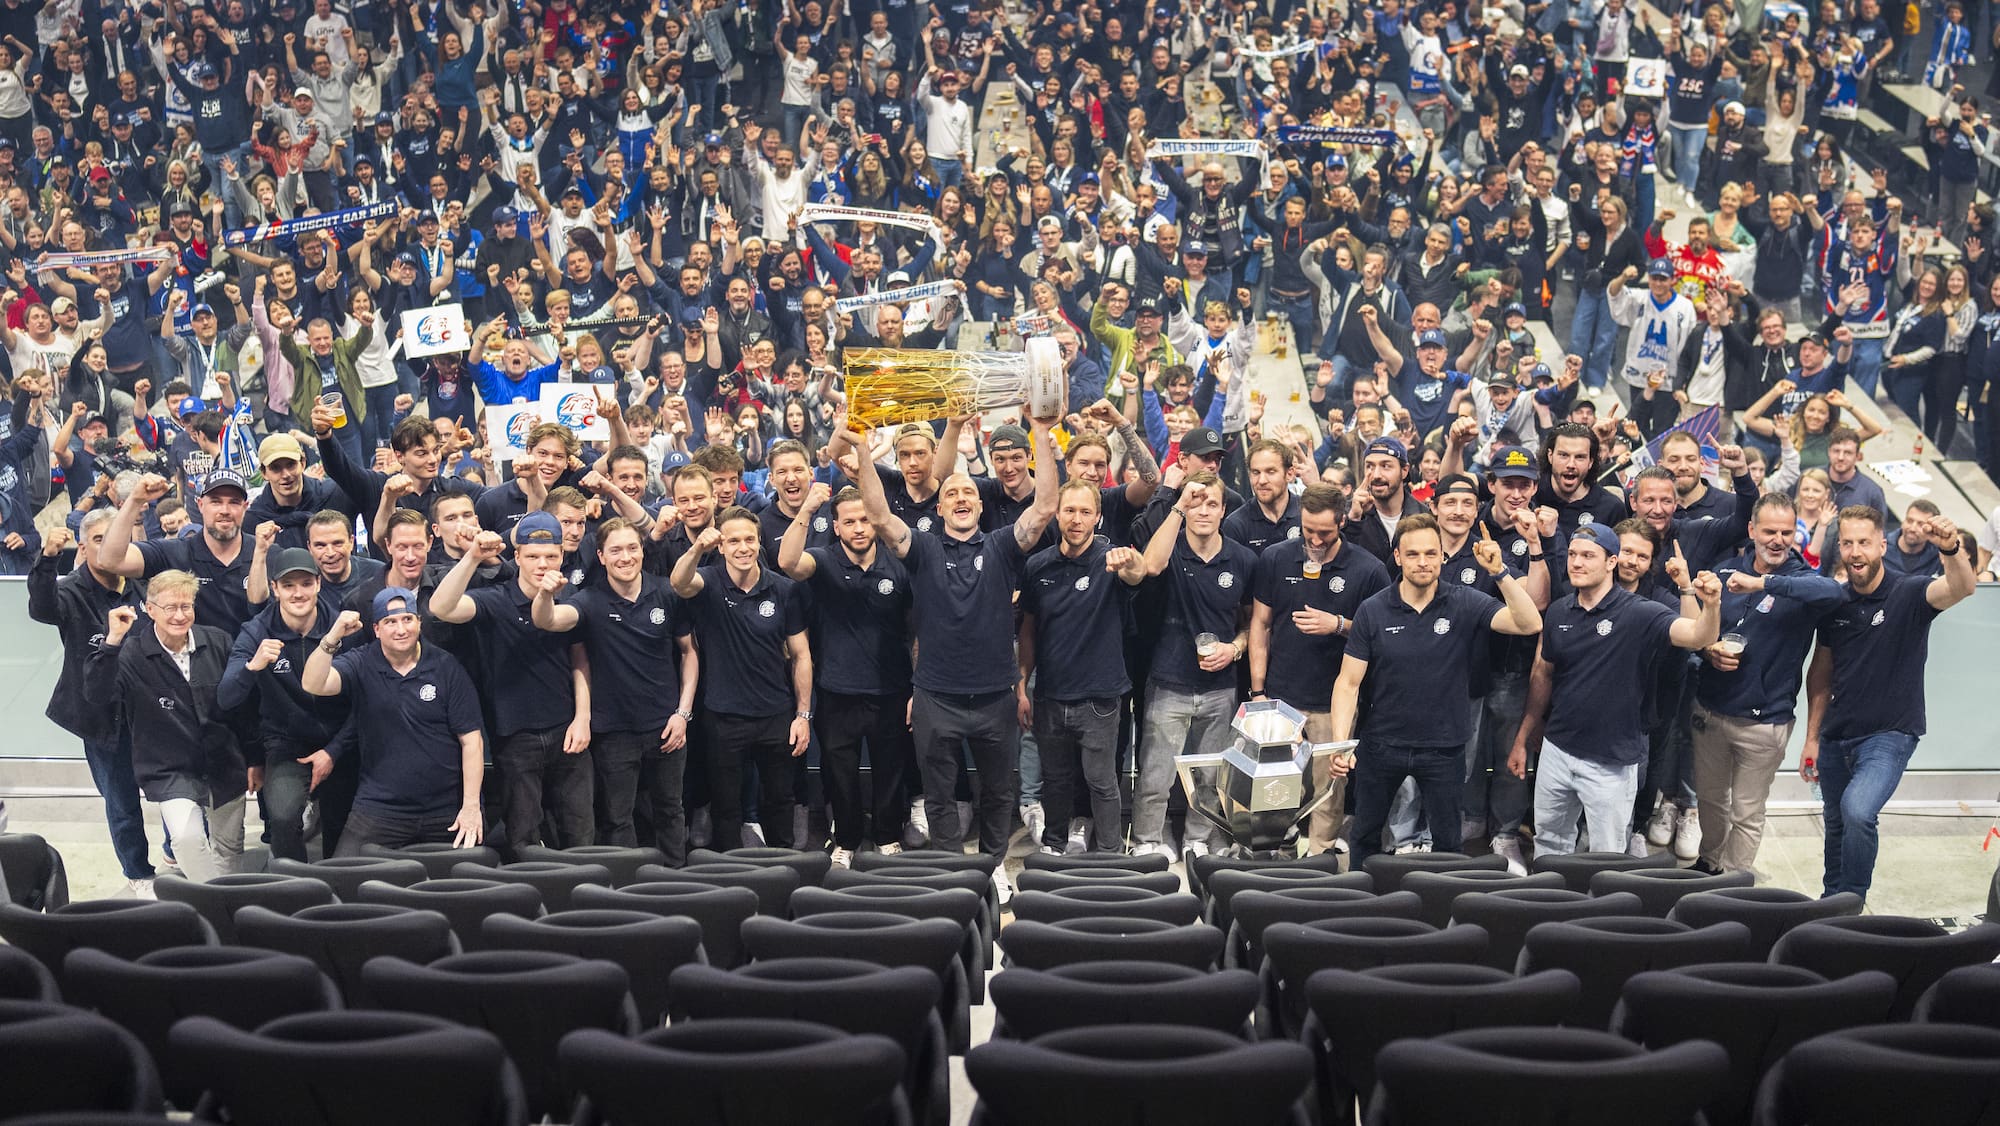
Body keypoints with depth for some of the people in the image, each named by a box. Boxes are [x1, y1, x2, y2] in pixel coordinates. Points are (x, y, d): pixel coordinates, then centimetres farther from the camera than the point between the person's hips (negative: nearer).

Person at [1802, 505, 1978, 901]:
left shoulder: (1909, 594, -11)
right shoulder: (1835, 603, 2)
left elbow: (1960, 589, -33)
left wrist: (1952, 549, -54)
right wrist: (1812, 737, 8)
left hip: (1890, 734, -5)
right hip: (1836, 735, 5)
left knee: (1857, 810, -27)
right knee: (1836, 823, 17)